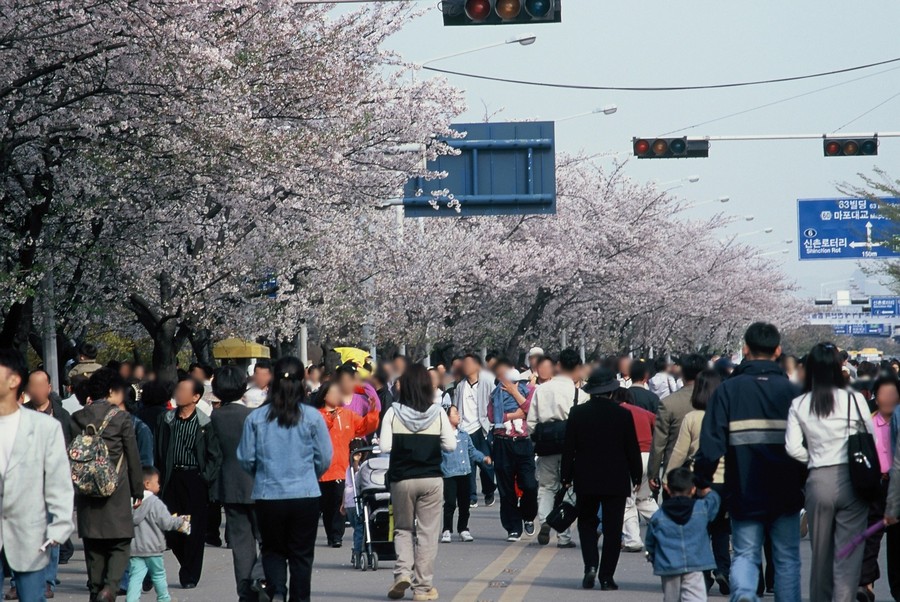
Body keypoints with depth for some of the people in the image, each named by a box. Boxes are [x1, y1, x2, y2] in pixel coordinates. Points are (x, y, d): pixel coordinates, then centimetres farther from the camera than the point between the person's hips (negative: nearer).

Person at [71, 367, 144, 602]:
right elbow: (133, 458, -3)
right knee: (120, 543, 1)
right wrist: (138, 491, 6)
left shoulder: (78, 418, 3)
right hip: (117, 491, -4)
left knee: (93, 546, 11)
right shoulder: (121, 418, -6)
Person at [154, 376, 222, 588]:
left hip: (195, 479, -3)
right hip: (172, 479, 3)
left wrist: (205, 479, -9)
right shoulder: (166, 420, 7)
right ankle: (187, 565, 27)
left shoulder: (205, 424, -3)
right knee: (170, 528, 3)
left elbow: (215, 457, -1)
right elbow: (159, 451, 10)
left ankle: (190, 575, 10)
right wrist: (161, 478, 3)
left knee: (195, 529, -1)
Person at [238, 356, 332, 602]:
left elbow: (245, 459, 0)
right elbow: (325, 458, -1)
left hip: (268, 496, 1)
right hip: (305, 495, -1)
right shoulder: (312, 417, -7)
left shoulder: (255, 418, -5)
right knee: (301, 554, 11)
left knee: (273, 550, 15)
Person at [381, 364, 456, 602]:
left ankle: (402, 572, -3)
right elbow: (450, 445, -5)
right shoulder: (437, 413, -5)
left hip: (402, 479, 0)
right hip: (431, 479, 0)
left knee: (403, 529, 17)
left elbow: (385, 447, -11)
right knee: (427, 533, 6)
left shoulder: (394, 412, -7)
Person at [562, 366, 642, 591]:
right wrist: (636, 477, 10)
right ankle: (606, 577, 3)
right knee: (612, 529, 4)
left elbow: (568, 448, 0)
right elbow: (632, 449, -1)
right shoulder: (622, 414, -7)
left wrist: (567, 477, 8)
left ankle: (590, 566, -2)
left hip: (586, 480, 1)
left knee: (586, 522, 16)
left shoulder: (577, 413, -4)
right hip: (616, 480, -1)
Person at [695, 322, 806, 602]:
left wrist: (702, 480, 2)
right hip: (785, 494, 1)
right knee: (787, 558, 11)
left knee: (745, 555, 7)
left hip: (744, 493, -1)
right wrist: (804, 482, 14)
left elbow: (711, 442, -10)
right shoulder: (791, 390, -1)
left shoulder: (728, 390, -5)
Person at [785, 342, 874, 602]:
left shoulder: (799, 405, -1)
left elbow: (792, 448, -5)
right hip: (851, 480, -2)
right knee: (849, 554, 0)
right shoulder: (854, 400, -6)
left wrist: (813, 459, 11)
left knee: (821, 552, 16)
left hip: (818, 481, 2)